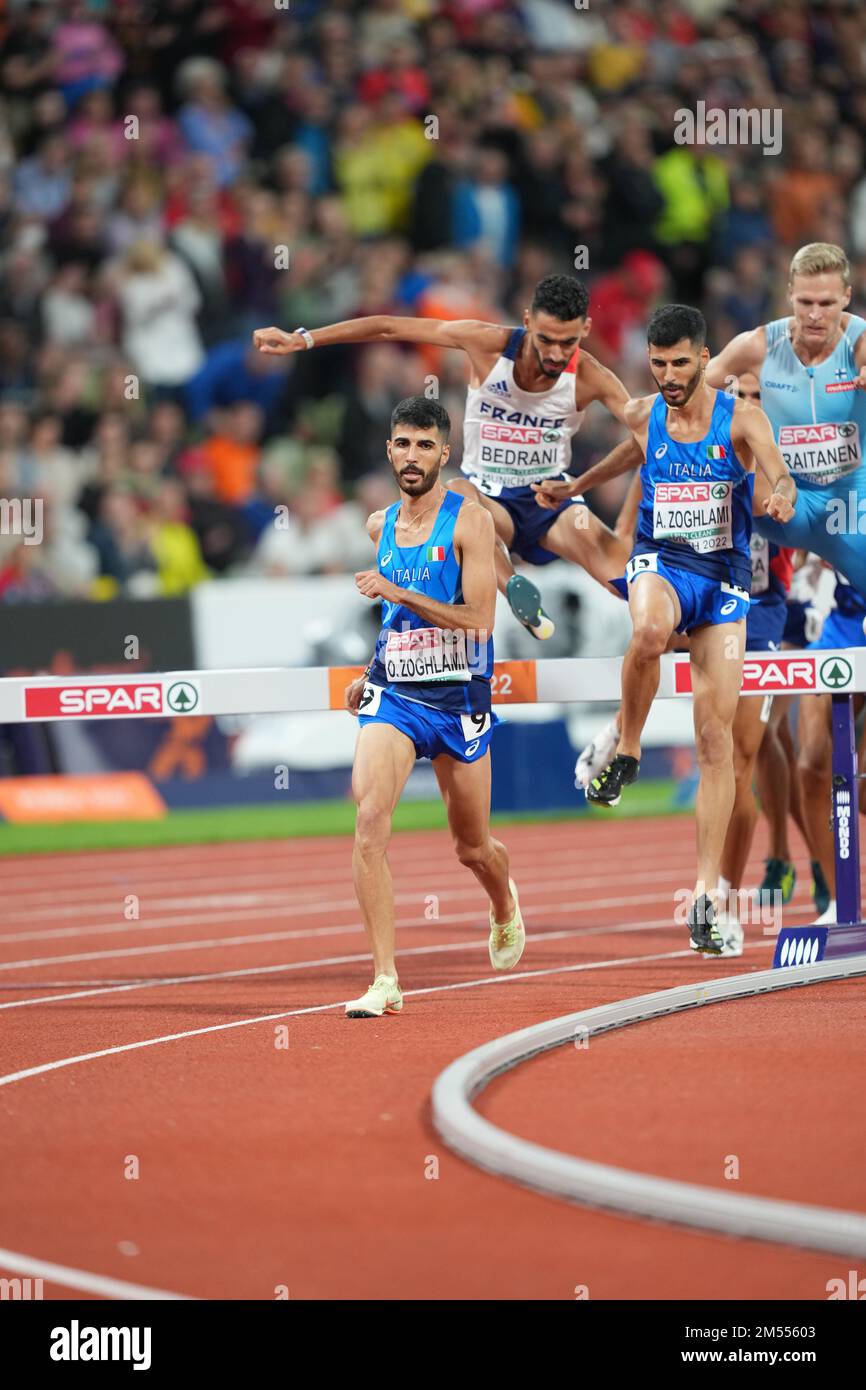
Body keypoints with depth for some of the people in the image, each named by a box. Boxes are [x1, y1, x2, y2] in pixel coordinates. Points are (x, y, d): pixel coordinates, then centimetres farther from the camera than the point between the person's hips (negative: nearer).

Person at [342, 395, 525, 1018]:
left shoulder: (469, 520, -10)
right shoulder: (380, 526, 7)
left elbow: (478, 619, -19)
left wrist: (398, 593, -23)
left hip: (458, 702, -3)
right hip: (393, 696, 3)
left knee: (473, 847, 13)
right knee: (370, 819, -21)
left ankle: (505, 905, 51)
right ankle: (385, 981, -21)